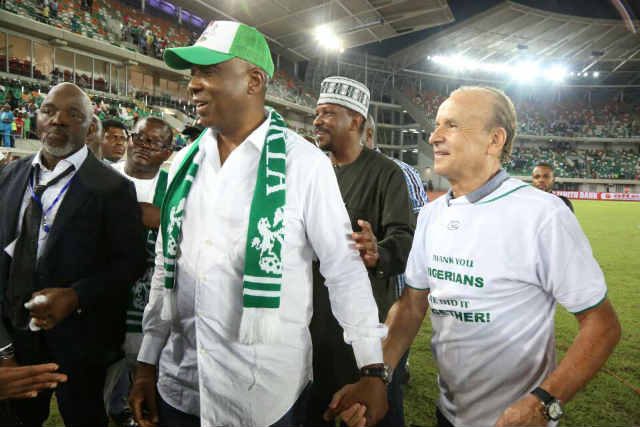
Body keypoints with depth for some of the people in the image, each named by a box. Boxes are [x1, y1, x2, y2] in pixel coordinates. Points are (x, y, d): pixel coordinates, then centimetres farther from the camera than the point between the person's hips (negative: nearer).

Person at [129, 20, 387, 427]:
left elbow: (345, 268, -9)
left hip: (267, 389, -4)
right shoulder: (185, 162, 3)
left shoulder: (304, 162, -12)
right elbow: (166, 268, 8)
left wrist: (372, 371, -8)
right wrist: (147, 363, 11)